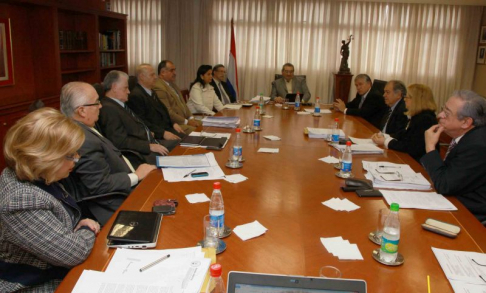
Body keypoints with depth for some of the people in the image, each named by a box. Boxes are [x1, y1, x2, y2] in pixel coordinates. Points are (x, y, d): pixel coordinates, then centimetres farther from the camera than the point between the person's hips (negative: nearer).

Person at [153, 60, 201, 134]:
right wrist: (186, 122, -15)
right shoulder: (158, 87, -14)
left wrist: (191, 118, 5)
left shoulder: (172, 84, 17)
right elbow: (167, 112, -19)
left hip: (184, 120, 10)